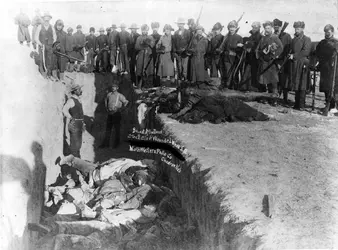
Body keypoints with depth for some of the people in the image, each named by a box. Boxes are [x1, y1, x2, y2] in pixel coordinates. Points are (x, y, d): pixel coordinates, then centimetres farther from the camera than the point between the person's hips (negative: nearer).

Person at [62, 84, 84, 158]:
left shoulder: (78, 100, 15)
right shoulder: (71, 100, -13)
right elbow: (64, 110, -27)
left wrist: (82, 123, 22)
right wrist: (71, 118, -20)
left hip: (79, 124, 9)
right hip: (74, 124, -9)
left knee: (79, 143, 16)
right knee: (75, 143, -6)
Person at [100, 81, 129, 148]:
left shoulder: (120, 96, -9)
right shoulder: (109, 94, 7)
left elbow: (126, 102, -10)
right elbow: (106, 100, 26)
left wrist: (121, 109, -8)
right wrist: (106, 108, 17)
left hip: (117, 114, -5)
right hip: (110, 113, 5)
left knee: (117, 129, 3)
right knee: (108, 128, 8)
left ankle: (116, 144, 14)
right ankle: (106, 143, 14)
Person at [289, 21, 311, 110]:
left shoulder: (307, 39, -4)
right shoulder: (294, 39, 17)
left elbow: (305, 52, -14)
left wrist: (294, 56, -15)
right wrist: (290, 55, 3)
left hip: (302, 65, -6)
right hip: (294, 65, 6)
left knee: (302, 87, -4)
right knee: (296, 86, 9)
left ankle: (301, 105, 0)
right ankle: (297, 104, 16)